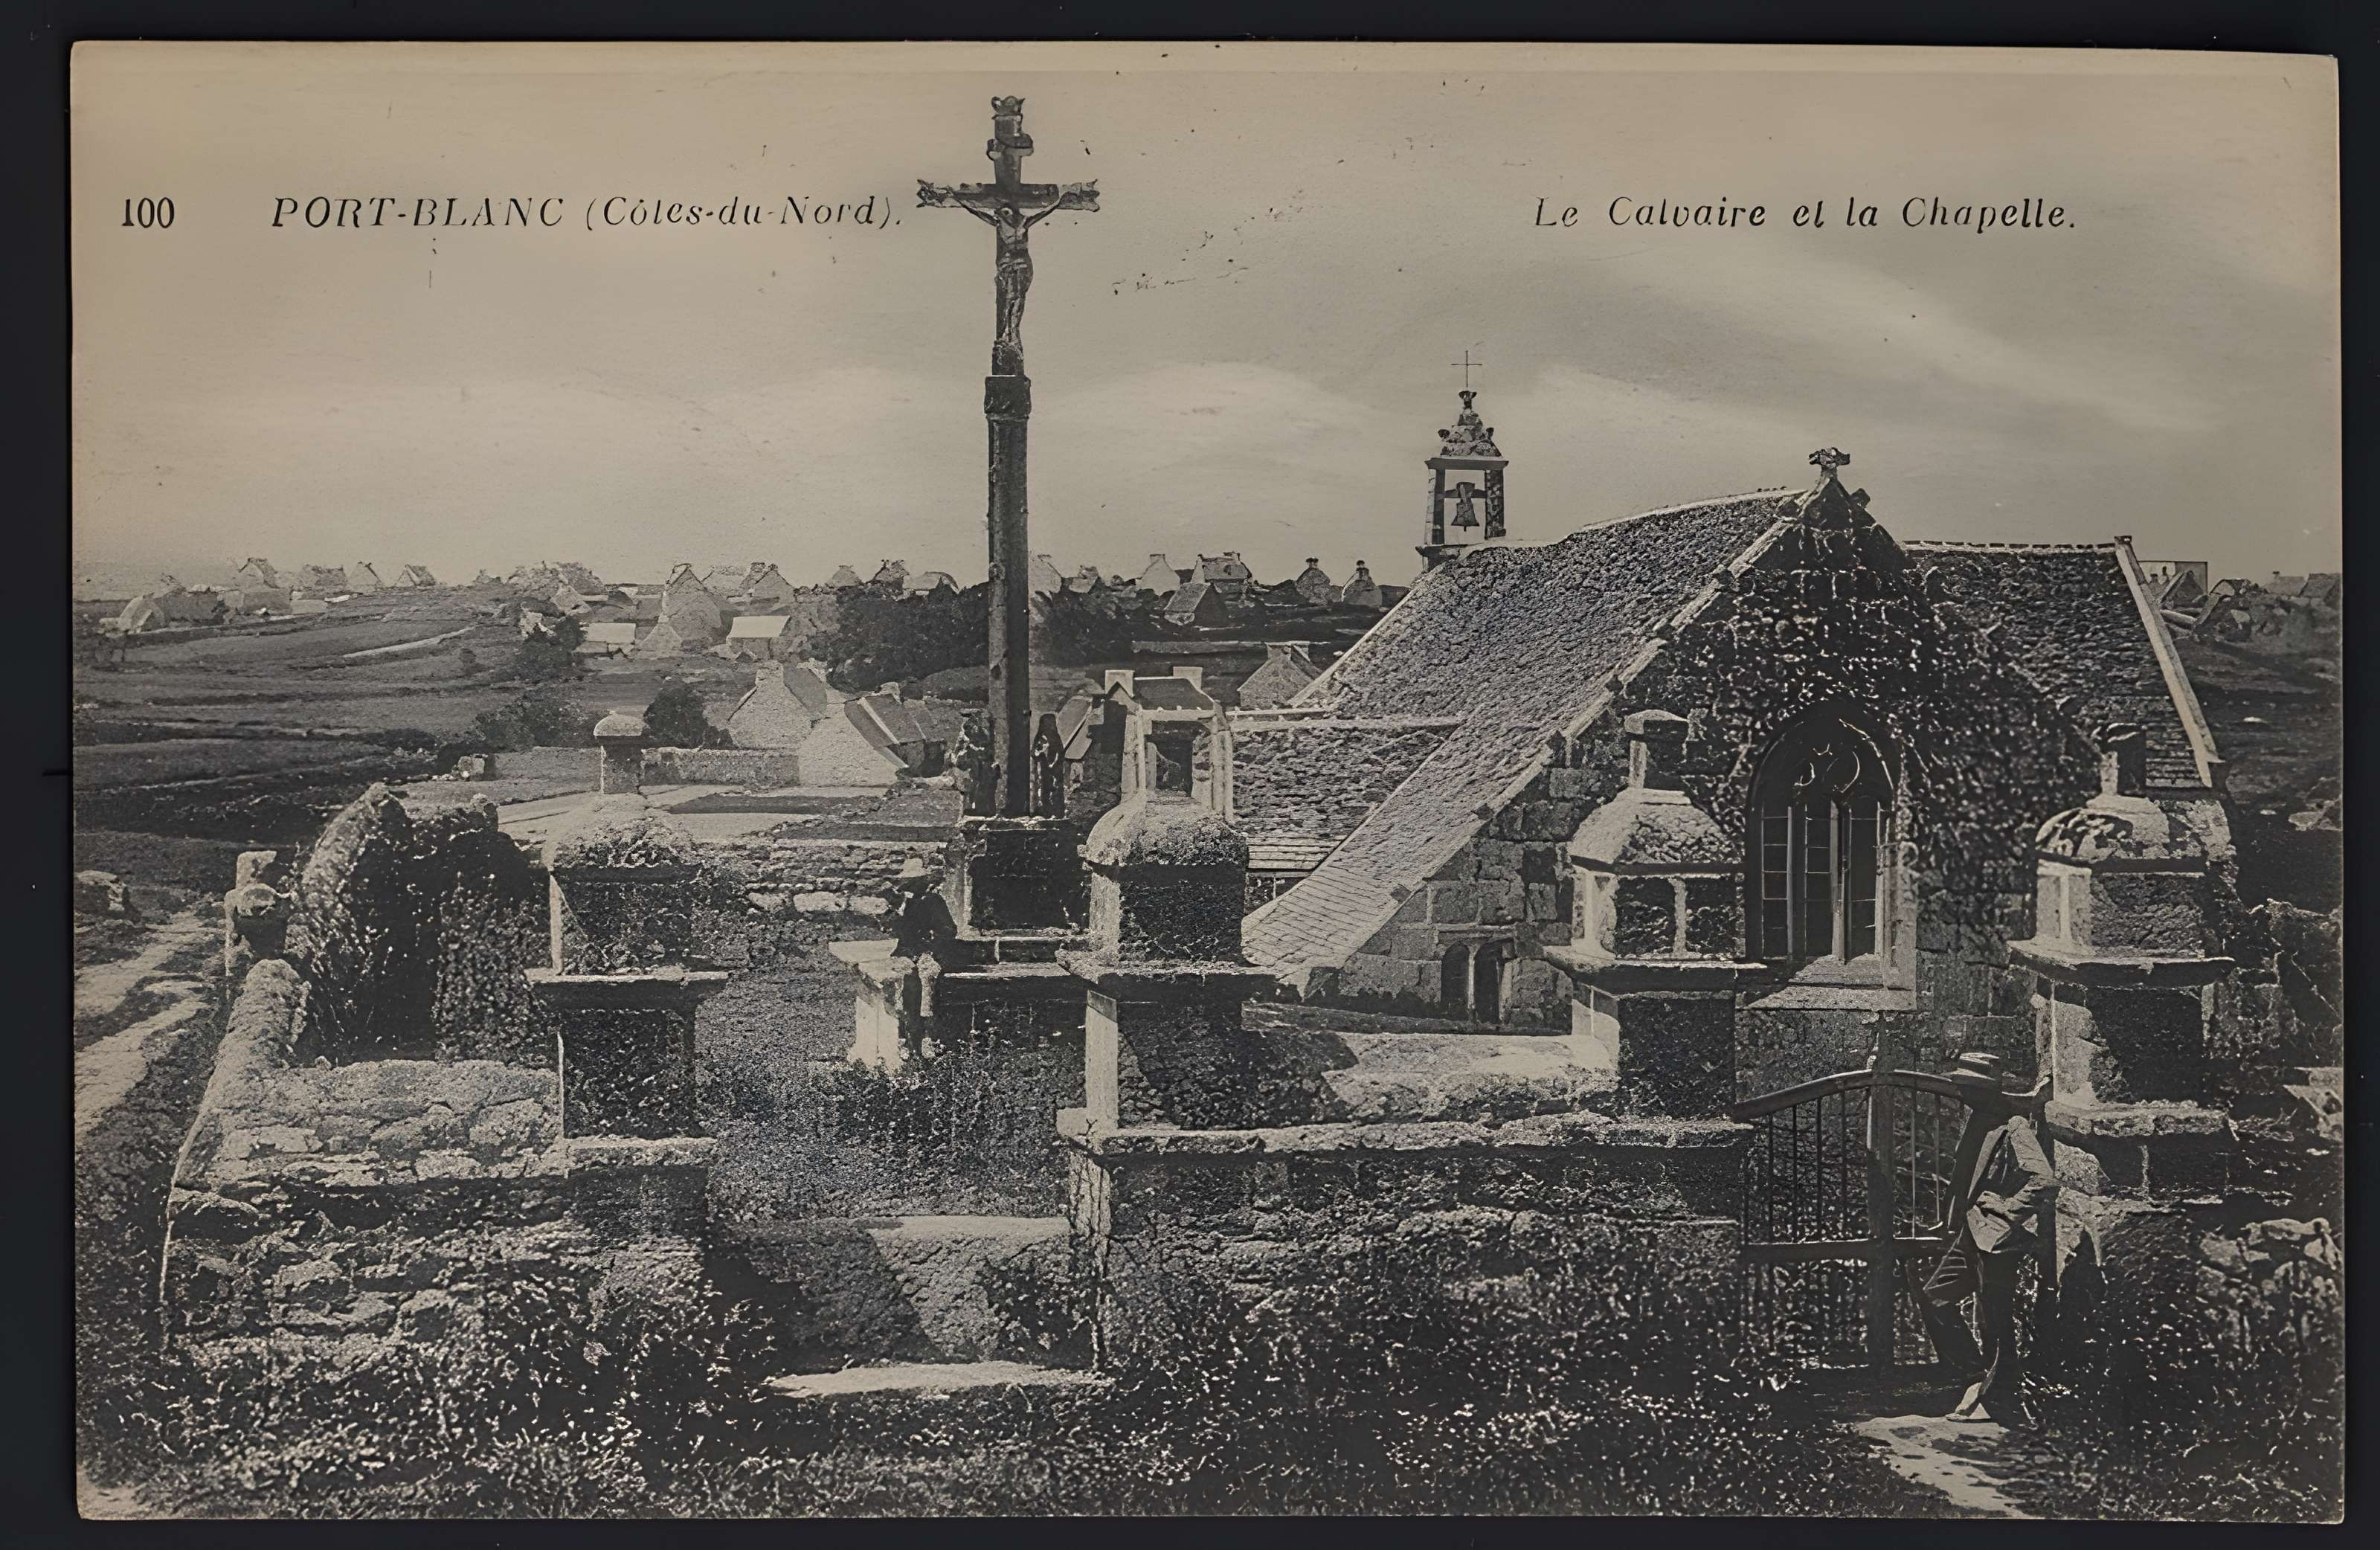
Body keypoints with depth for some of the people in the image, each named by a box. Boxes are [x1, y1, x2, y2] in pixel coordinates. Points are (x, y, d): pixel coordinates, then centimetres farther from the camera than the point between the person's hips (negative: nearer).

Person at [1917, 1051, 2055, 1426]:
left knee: (1996, 1322, -3)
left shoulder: (2013, 1128, -15)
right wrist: (1955, 1220, 18)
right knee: (1933, 1298, 10)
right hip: (1972, 1235, 10)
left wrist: (2007, 1213, -21)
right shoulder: (1977, 1122, 13)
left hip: (1997, 1238, -10)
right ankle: (1978, 1375, 16)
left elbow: (2044, 1179, -25)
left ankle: (2001, 1402, 7)